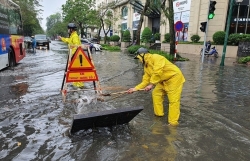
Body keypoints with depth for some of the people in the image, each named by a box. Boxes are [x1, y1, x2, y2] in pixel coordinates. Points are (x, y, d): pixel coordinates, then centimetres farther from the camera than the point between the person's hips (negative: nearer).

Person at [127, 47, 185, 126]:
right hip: (164, 80, 10)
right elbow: (146, 81, 6)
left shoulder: (156, 58, -21)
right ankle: (158, 113, 25)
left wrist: (152, 84, -30)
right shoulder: (146, 67, 7)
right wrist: (135, 88, 0)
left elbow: (157, 72, -33)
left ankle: (173, 122, -6)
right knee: (156, 94, 12)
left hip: (174, 77, -9)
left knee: (173, 100, -11)